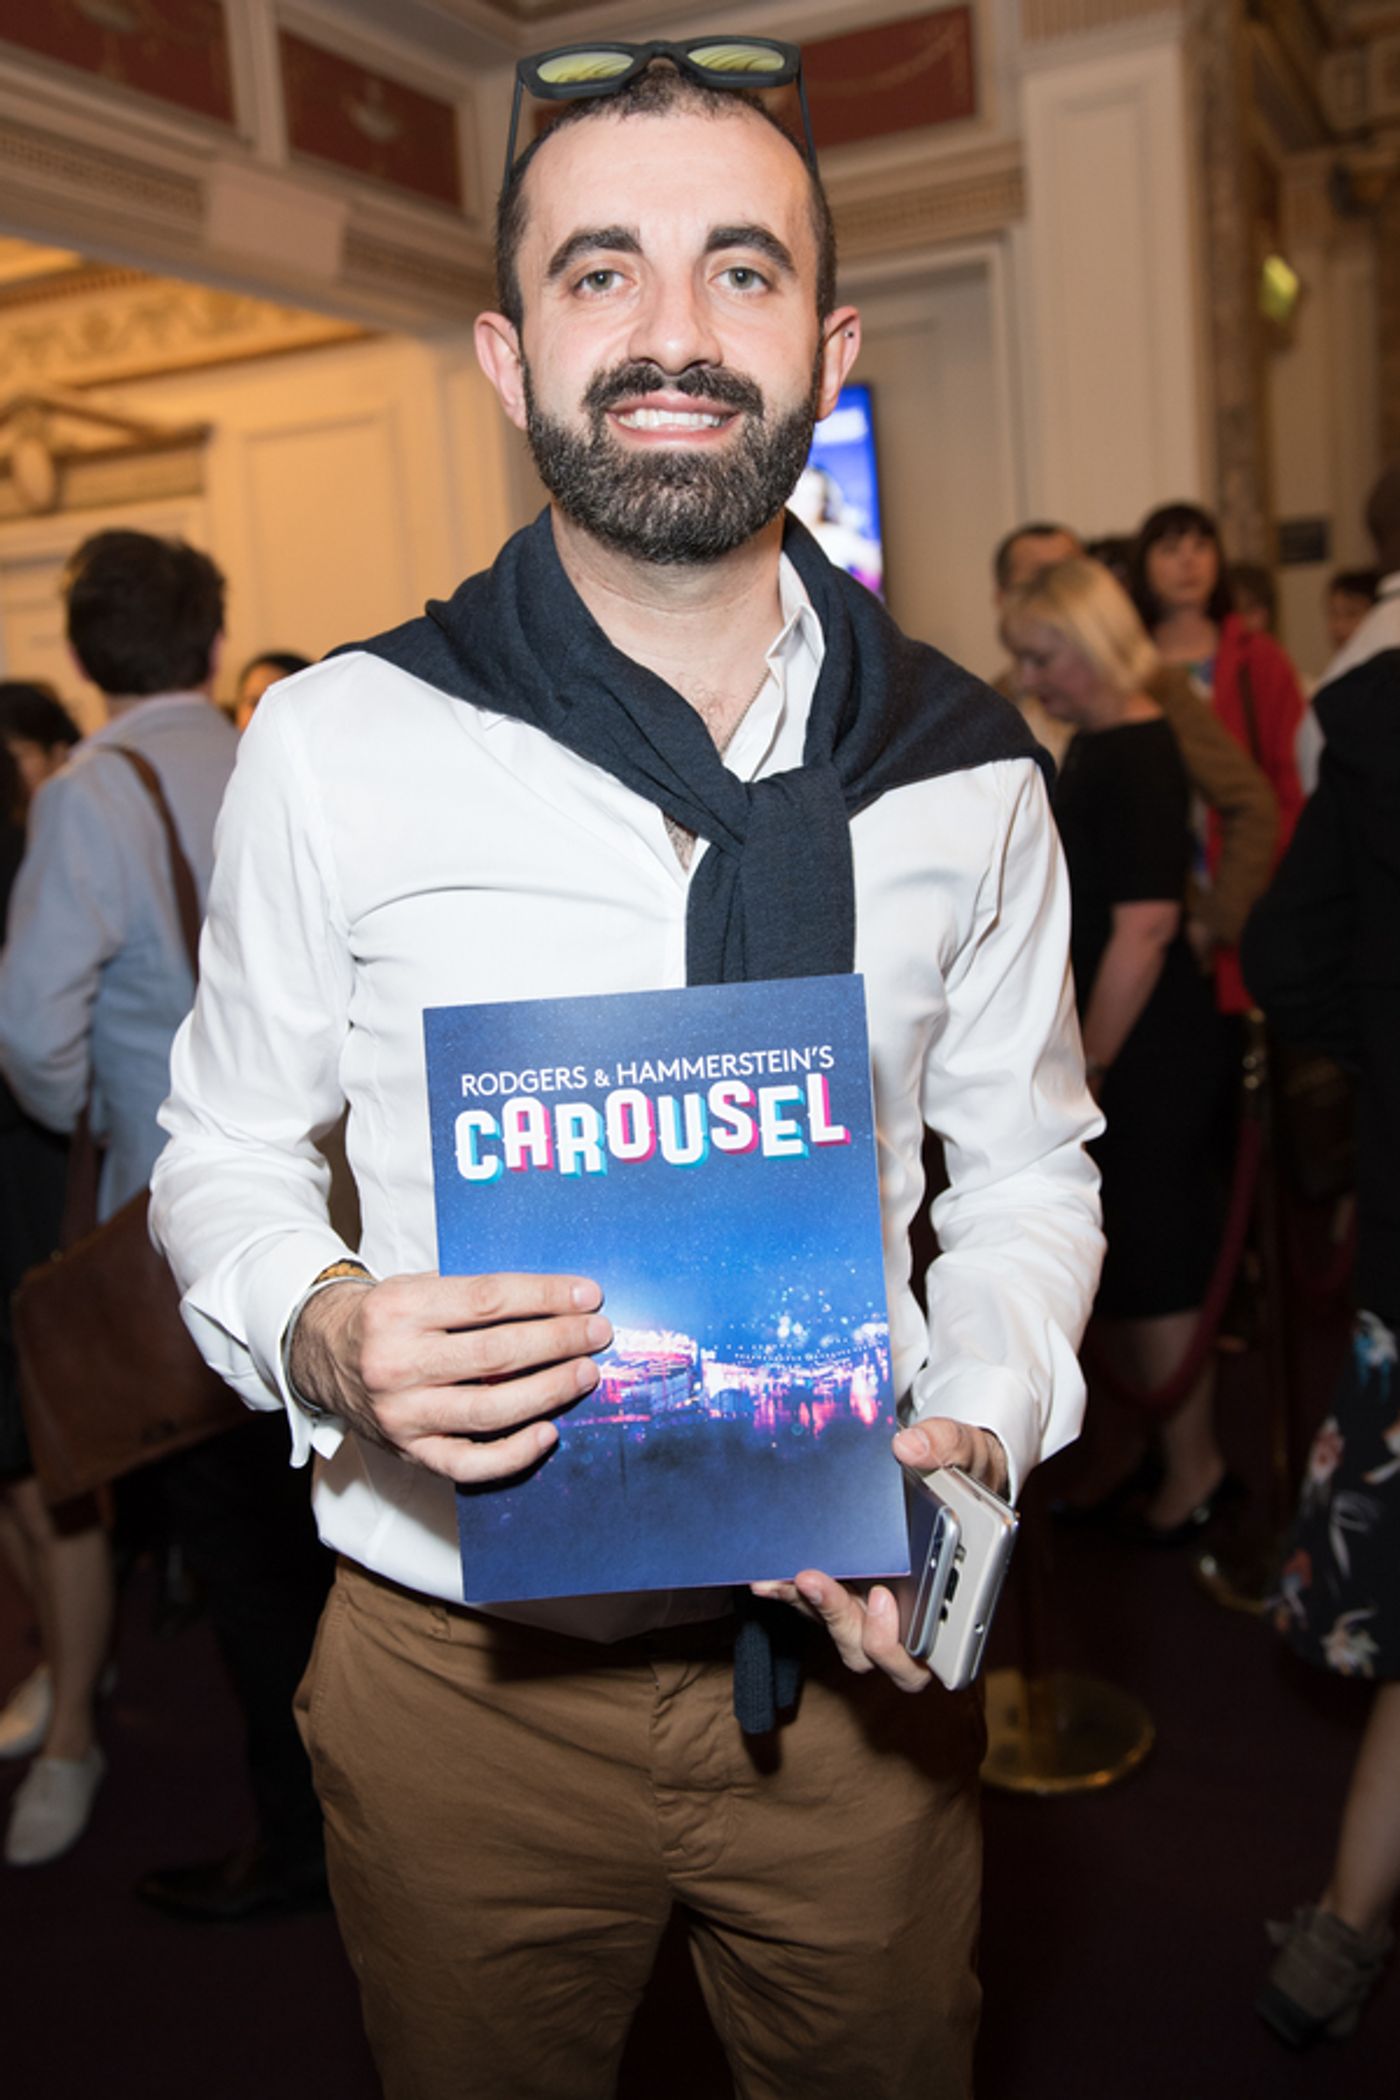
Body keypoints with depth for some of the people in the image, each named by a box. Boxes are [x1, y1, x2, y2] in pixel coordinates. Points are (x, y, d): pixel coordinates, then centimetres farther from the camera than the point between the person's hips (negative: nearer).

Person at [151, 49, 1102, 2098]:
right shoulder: (333, 746, -10)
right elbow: (227, 1147, 1)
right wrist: (326, 1332, -20)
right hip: (465, 1677, -1)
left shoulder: (963, 766, -4)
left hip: (857, 1654, 2)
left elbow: (1030, 1161, 7)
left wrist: (975, 1427, -11)